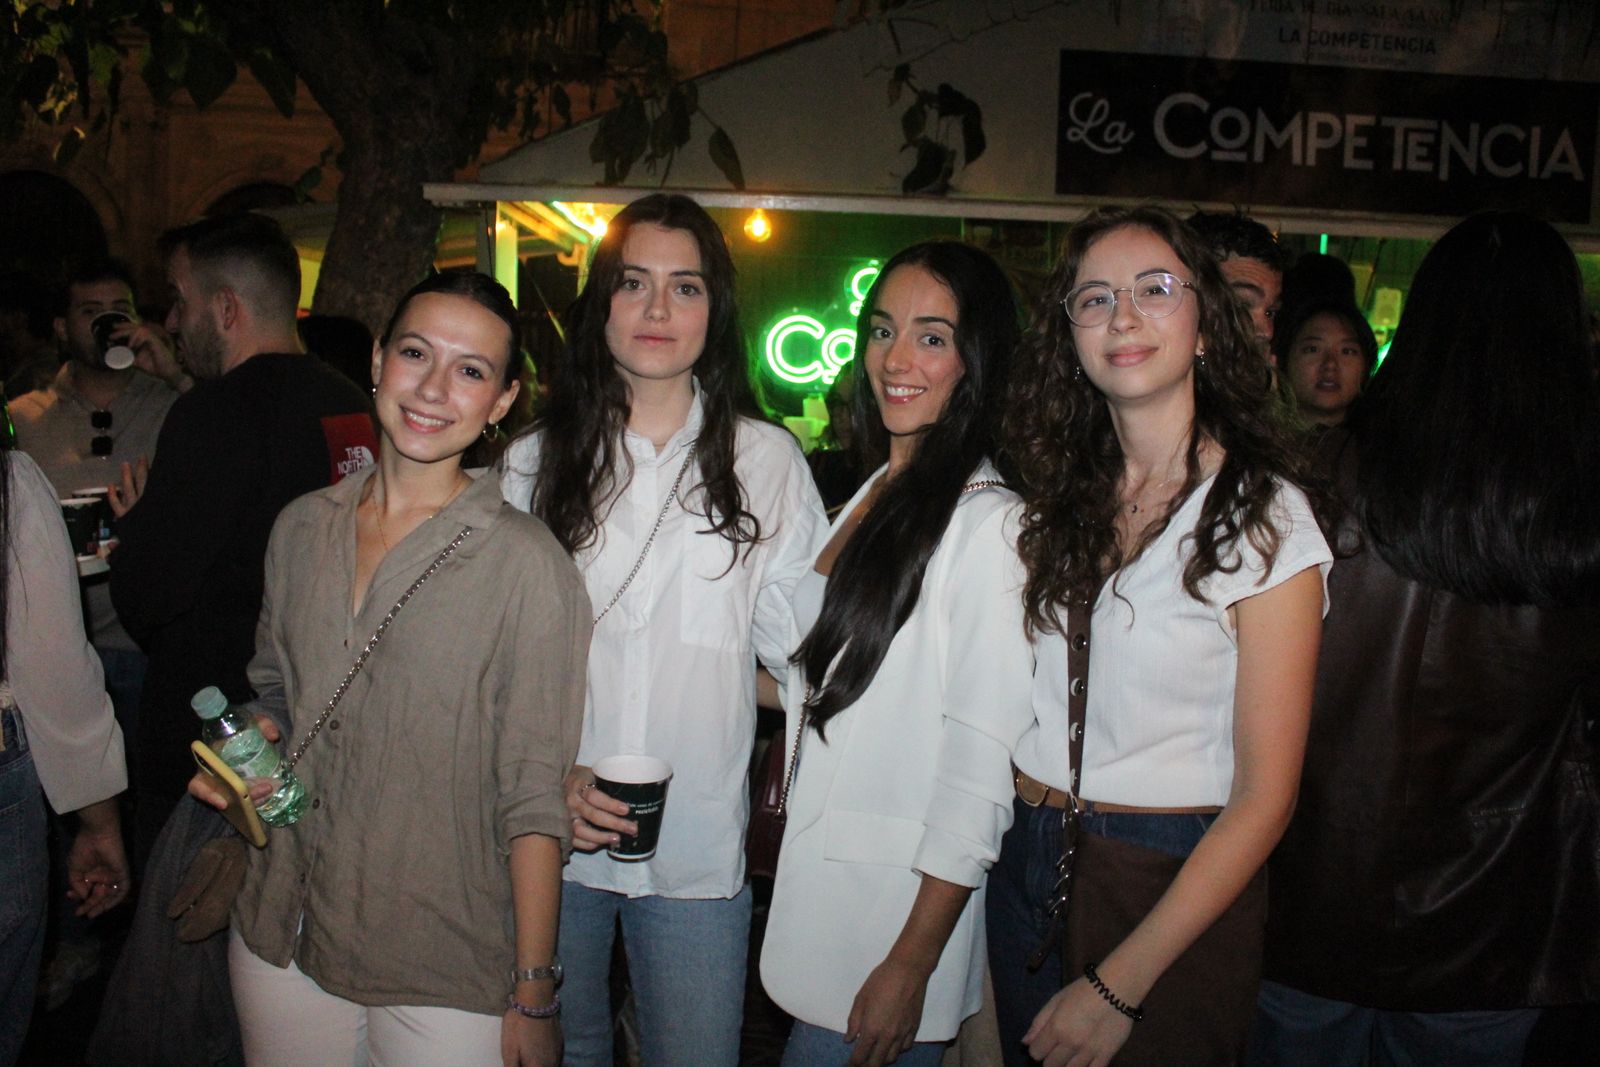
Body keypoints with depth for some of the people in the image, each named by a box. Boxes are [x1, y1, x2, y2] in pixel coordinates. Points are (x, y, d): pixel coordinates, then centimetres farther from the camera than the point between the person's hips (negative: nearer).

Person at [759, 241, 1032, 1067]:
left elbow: (981, 767, -18)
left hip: (898, 902, -7)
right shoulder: (871, 499, 9)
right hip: (816, 885, 7)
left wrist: (911, 967, -17)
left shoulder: (989, 523, -17)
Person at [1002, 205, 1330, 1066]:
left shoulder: (1264, 516, -13)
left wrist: (1118, 986, -17)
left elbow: (1264, 795, -15)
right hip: (1025, 863, 5)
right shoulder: (1053, 494, 2)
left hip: (1173, 888, -5)